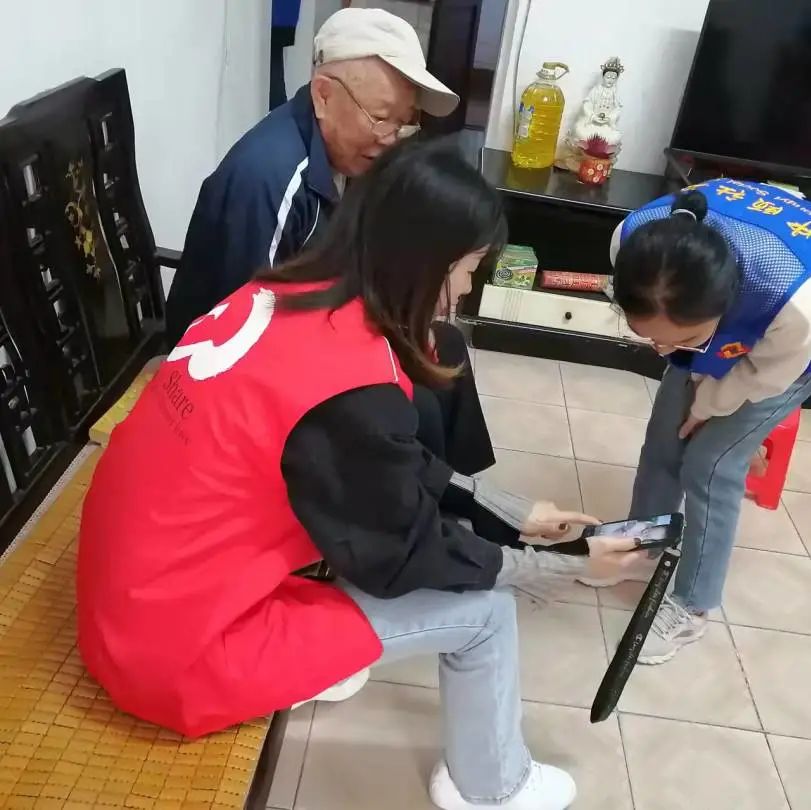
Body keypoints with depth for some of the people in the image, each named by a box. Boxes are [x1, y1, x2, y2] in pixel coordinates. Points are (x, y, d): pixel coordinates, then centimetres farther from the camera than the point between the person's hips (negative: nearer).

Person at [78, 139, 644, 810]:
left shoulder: (286, 295, -4)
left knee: (428, 492, 12)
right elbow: (401, 558, -12)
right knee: (484, 611, -1)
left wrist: (515, 513, 10)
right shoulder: (352, 390, -29)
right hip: (178, 647, -8)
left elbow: (403, 471, 7)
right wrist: (568, 567, 0)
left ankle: (310, 655, 26)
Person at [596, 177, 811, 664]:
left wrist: (704, 408, -5)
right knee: (663, 443, 8)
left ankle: (692, 610, 16)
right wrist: (692, 381, 3)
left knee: (710, 465, -5)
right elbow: (668, 334, -11)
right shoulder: (634, 241, -36)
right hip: (726, 333, 4)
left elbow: (761, 378, -22)